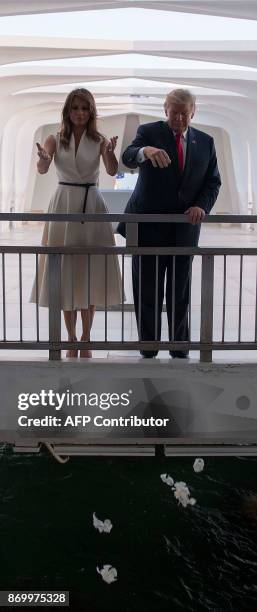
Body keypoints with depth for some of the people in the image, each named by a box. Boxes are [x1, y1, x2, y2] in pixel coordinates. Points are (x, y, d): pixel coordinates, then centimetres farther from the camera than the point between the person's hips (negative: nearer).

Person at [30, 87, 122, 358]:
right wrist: (43, 158, -37)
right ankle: (71, 340, 13)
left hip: (92, 206, 0)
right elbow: (42, 169, -14)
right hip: (64, 205, 0)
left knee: (90, 272, 2)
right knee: (65, 272, 2)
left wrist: (110, 152, -33)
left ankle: (85, 340, 13)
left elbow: (112, 171, -12)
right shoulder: (55, 139, 3)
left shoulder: (99, 141, 3)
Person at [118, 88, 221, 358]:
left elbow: (213, 181, 11)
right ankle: (148, 351, 16)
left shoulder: (205, 141, 9)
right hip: (149, 225, -2)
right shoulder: (149, 132, -2)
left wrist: (202, 206, -9)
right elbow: (127, 158, -20)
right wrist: (146, 151, -44)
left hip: (184, 227, 3)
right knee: (147, 292, 4)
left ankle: (180, 349, 22)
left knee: (180, 294, 10)